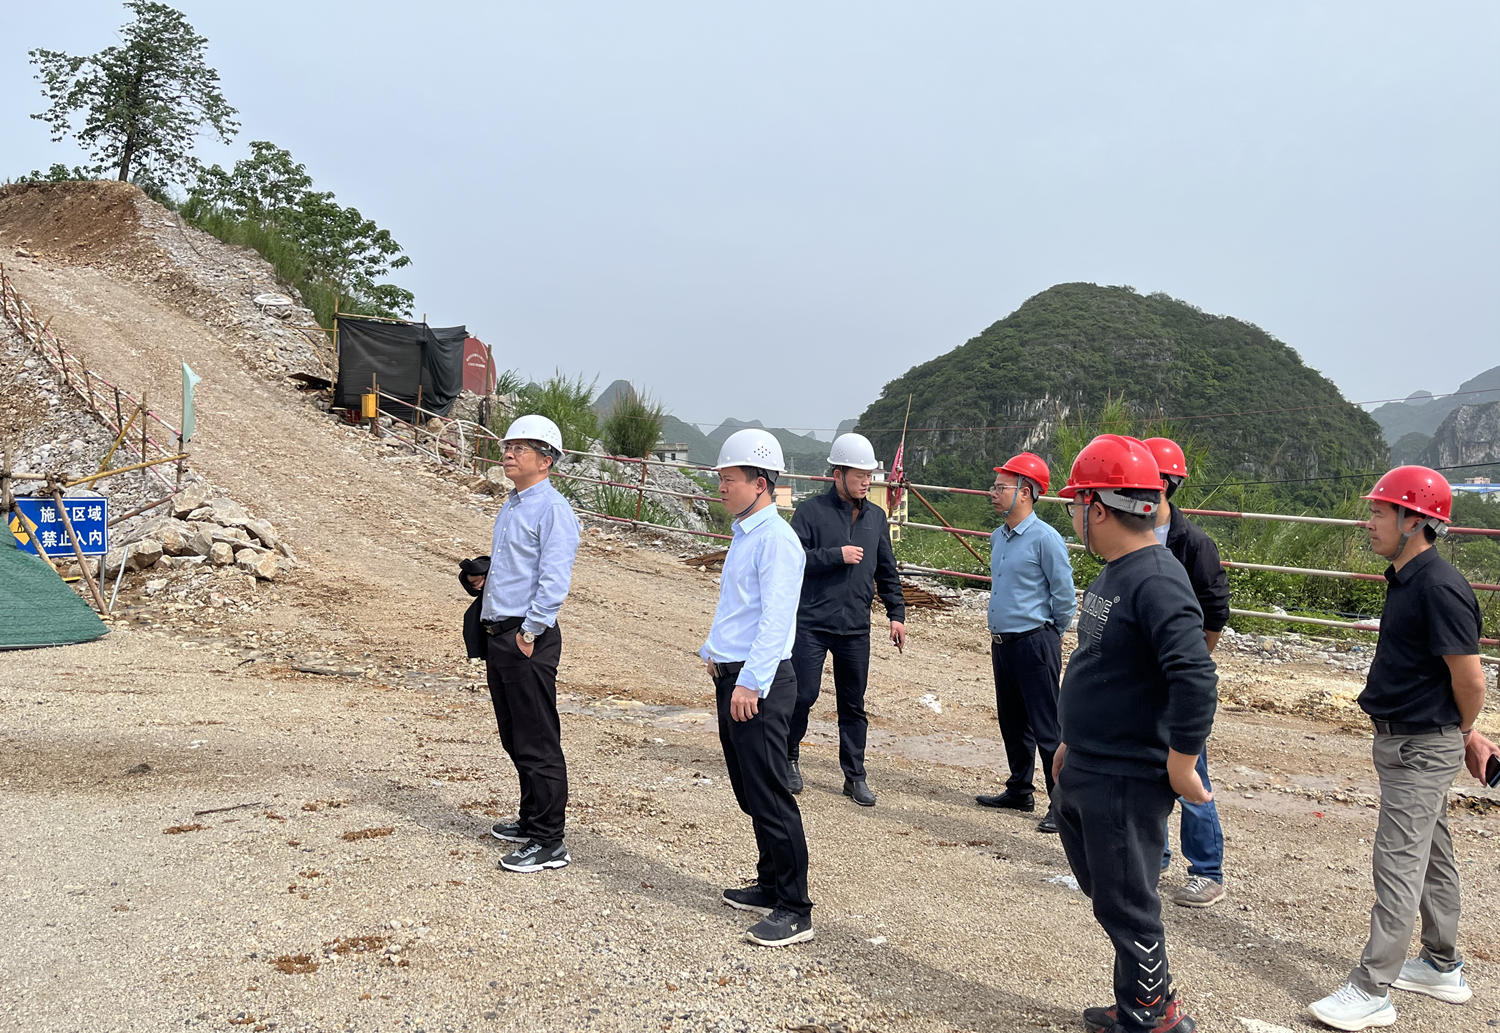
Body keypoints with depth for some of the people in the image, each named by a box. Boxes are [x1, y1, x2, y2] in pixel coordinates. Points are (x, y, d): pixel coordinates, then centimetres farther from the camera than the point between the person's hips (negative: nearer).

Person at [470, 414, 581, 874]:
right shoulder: (509, 507, 17)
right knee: (515, 740, 18)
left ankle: (549, 842, 3)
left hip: (529, 639, -10)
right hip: (498, 632, 10)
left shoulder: (553, 509, -13)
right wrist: (484, 577, 12)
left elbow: (554, 581, -19)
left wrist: (529, 633, -20)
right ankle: (531, 820, 32)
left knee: (538, 744, -4)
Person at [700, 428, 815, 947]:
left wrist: (751, 683, -25)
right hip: (732, 677, 10)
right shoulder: (743, 534, 16)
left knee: (769, 796, -6)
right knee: (749, 793, 16)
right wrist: (715, 653, 19)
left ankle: (794, 910, 2)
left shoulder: (776, 538, -15)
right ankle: (771, 886, 29)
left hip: (760, 683, -10)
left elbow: (775, 617, -21)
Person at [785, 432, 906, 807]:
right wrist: (836, 555, -16)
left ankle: (855, 776, 18)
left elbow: (887, 570, 18)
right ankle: (789, 756, 22)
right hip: (812, 623, -4)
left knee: (854, 705, 9)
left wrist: (896, 613, 12)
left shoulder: (876, 516, 11)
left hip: (856, 628, 4)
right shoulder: (812, 511, -4)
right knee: (803, 693, -4)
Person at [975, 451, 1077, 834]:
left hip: (1034, 642, -8)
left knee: (1046, 727, -4)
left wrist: (1048, 635, 1)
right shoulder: (998, 538, 10)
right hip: (1002, 641, 8)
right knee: (1012, 723, 17)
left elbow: (1064, 595, -10)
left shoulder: (1045, 538, -15)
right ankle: (1020, 791, 30)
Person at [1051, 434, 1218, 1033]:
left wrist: (1181, 764, -25)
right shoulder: (1112, 574, 10)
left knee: (1125, 905, 4)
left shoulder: (1156, 580, -22)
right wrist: (1076, 742, 23)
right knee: (1101, 887, 22)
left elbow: (1195, 678, -30)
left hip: (1128, 781, -10)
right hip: (1084, 774, 10)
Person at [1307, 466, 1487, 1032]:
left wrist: (1463, 733, -1)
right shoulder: (1406, 578, 8)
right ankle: (1442, 968, 34)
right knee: (1433, 857, 20)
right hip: (1405, 741, 10)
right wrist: (1463, 735, 14)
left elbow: (1470, 677, -20)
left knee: (1398, 864, -5)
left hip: (1423, 747, -10)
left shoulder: (1439, 587, -23)